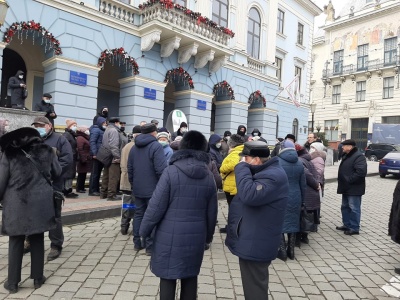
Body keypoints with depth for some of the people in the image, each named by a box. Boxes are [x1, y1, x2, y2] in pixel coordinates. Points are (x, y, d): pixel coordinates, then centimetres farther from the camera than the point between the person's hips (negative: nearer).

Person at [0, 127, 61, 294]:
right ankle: (37, 278, 22)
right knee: (37, 240, 12)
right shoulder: (46, 151, 4)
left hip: (16, 203, -1)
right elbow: (57, 172, 15)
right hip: (40, 202, 1)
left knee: (16, 242, 11)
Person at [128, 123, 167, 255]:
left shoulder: (134, 147, 10)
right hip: (153, 188, -6)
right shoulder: (156, 146, -13)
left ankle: (137, 243, 22)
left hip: (137, 188, 7)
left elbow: (130, 169, 13)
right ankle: (150, 246, 6)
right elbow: (161, 169, -21)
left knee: (139, 214, 15)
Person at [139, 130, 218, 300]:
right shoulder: (208, 176, 1)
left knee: (167, 277, 9)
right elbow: (212, 212, 7)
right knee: (190, 276, 17)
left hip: (170, 235, -4)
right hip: (196, 235, 4)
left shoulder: (171, 171, -14)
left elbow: (156, 206, -12)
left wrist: (144, 231, 1)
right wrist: (209, 235, 21)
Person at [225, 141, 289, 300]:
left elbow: (249, 195, -37)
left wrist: (242, 167, -27)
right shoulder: (266, 172, 10)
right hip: (253, 241, 10)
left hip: (255, 244, -10)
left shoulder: (273, 176, -24)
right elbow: (247, 195, 15)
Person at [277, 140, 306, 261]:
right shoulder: (299, 163, 6)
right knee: (293, 222, 13)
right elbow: (303, 184, 11)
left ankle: (282, 251, 5)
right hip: (295, 198, 5)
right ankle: (291, 251, 21)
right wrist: (302, 200, 19)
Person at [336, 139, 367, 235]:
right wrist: (342, 180, 12)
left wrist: (349, 180, -23)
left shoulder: (359, 156, -18)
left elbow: (361, 172, -29)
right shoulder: (346, 155, 14)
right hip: (346, 187, 10)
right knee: (345, 207, 18)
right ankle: (347, 225, 30)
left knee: (354, 208, -1)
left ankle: (354, 228, 8)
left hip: (354, 188, -10)